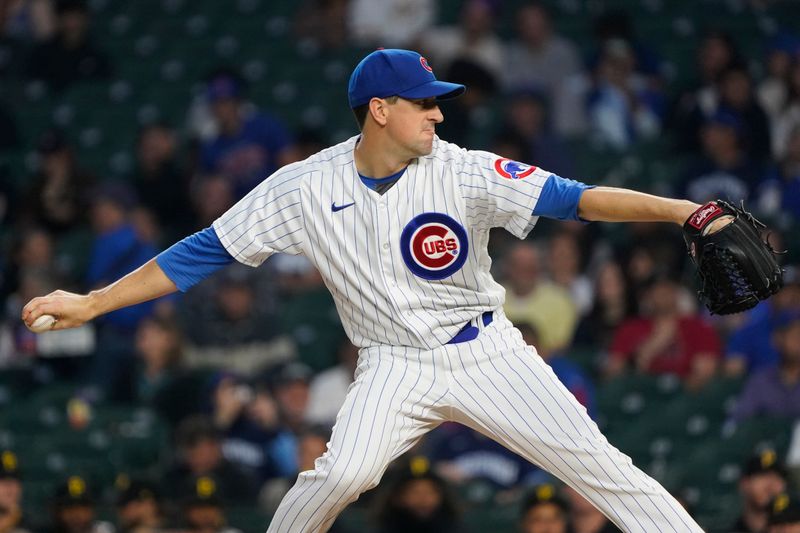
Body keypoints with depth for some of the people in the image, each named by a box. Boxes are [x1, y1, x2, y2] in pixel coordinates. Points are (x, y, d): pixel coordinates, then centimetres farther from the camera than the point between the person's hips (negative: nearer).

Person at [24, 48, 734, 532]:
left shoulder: (461, 172, -13)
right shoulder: (304, 188, -9)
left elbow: (572, 199, -22)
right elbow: (204, 252, -4)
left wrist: (686, 213, -36)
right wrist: (92, 303, -7)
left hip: (484, 351, 0)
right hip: (395, 367, 0)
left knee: (592, 460, -6)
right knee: (341, 475, -23)